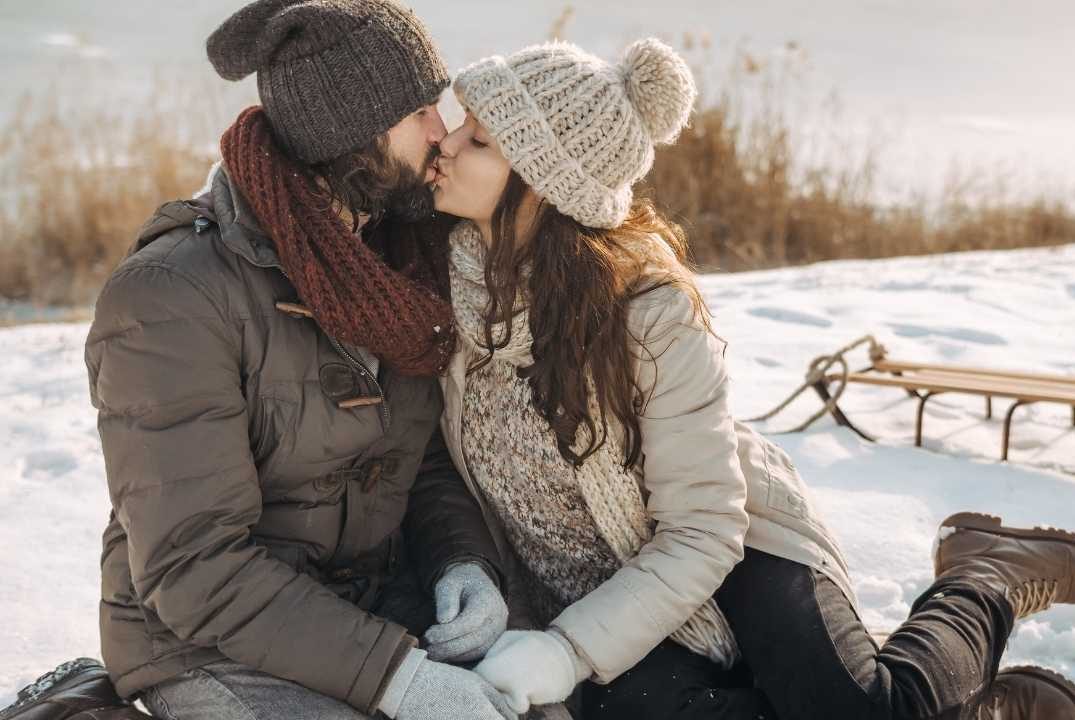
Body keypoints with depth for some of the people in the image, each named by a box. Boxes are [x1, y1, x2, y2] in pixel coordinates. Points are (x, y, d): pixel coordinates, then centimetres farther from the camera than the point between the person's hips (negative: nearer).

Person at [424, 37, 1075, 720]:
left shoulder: (651, 312, -24)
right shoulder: (436, 273, -12)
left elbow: (702, 535, -21)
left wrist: (571, 649, -29)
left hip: (729, 548, -4)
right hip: (593, 587, 4)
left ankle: (990, 574, 9)